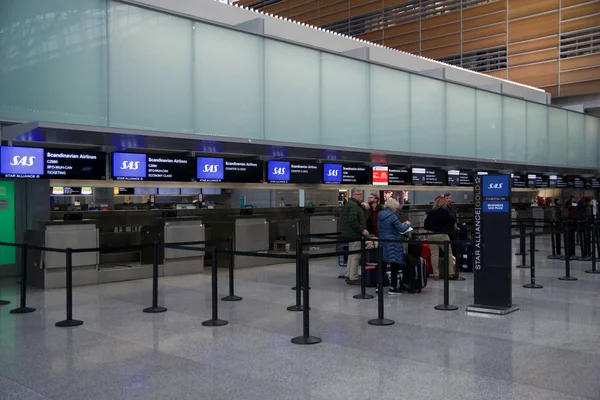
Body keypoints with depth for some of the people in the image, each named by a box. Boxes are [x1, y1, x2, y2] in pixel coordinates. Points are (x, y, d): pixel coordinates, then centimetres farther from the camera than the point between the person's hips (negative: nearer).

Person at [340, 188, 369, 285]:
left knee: (351, 255, 17)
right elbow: (353, 220, -26)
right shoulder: (354, 205, -16)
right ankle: (353, 278, -5)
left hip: (349, 234, 11)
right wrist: (362, 230, -21)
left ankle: (350, 276, 23)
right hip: (355, 235, -11)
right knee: (355, 256, -7)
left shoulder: (349, 204, 18)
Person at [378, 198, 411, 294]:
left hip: (382, 243, 8)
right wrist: (407, 224, 10)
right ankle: (392, 288, 1)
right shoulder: (392, 216, -16)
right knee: (395, 265, 0)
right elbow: (401, 229, -11)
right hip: (393, 244, -8)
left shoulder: (380, 215, 7)